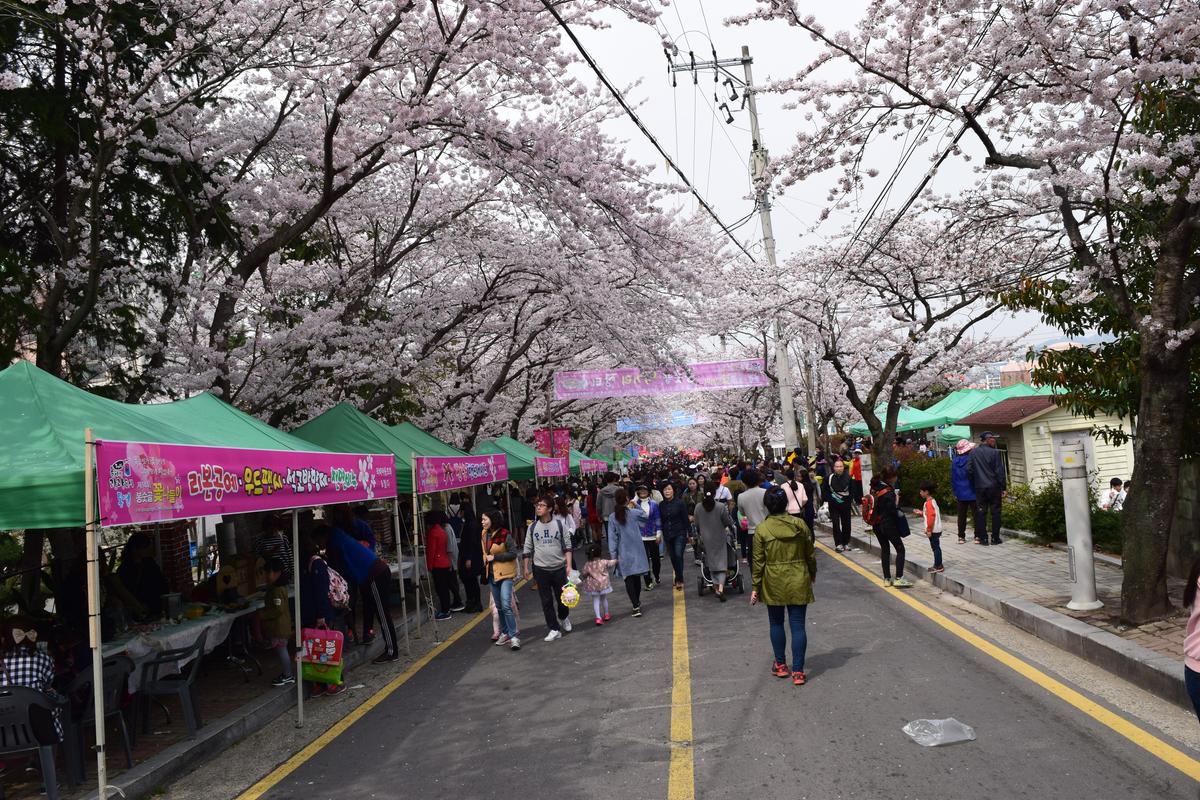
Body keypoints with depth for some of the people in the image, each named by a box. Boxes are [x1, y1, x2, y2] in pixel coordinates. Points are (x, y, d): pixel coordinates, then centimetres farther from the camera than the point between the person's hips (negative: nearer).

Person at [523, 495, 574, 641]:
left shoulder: (560, 524, -2)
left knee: (562, 598, 10)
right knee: (546, 601, 2)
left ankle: (564, 618, 40)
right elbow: (528, 549, 8)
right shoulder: (532, 527, 2)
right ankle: (554, 629, 12)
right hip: (541, 570, 1)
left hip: (559, 568, -1)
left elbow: (567, 546, 0)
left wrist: (569, 565, -7)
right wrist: (526, 567, 5)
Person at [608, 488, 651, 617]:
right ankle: (637, 601, 31)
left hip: (623, 553, -1)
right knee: (637, 577, 16)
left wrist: (613, 555, -4)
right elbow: (645, 516, 14)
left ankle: (636, 606, -9)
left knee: (628, 579, 1)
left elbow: (612, 537, -7)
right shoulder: (634, 512, -8)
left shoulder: (612, 517, -7)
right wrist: (636, 505, 9)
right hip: (637, 551, 1)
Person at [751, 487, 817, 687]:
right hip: (798, 583, 1)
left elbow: (758, 561, -6)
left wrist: (755, 587, 2)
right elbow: (810, 554, 5)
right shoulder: (800, 524, -4)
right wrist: (812, 574, 22)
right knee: (798, 625, 4)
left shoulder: (762, 529, -10)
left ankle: (780, 665, 26)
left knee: (776, 624, 17)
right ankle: (797, 671, 4)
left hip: (773, 584, -1)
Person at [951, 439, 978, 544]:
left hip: (960, 493, 4)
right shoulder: (971, 459, -14)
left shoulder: (954, 461, -1)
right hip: (972, 492, -4)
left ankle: (961, 537, 13)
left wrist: (955, 492, 13)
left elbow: (952, 478, 5)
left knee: (962, 516, 11)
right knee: (976, 515, 6)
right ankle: (977, 536, 6)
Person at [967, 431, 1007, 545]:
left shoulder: (973, 452, 3)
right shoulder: (995, 452, -8)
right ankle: (995, 538, 7)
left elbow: (969, 469, 1)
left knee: (980, 512, 6)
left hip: (980, 487, 3)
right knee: (995, 512, 5)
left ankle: (983, 538, 5)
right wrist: (1004, 488, -4)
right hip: (994, 487, -3)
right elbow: (1000, 472, -8)